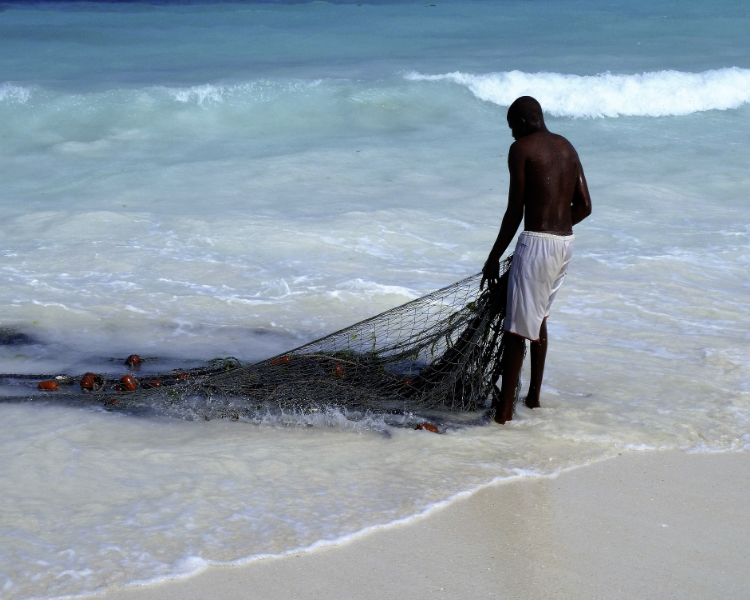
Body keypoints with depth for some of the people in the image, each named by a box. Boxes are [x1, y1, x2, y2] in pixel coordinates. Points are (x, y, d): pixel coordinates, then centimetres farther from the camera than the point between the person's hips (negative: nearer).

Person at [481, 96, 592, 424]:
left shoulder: (521, 149, -7)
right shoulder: (567, 147, 14)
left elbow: (514, 212, -9)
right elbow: (585, 206, 14)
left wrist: (494, 258, -2)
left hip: (536, 243, -8)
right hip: (566, 242, 8)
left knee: (517, 327, -3)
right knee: (538, 317, 24)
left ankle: (504, 410, -1)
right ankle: (534, 395, 31)